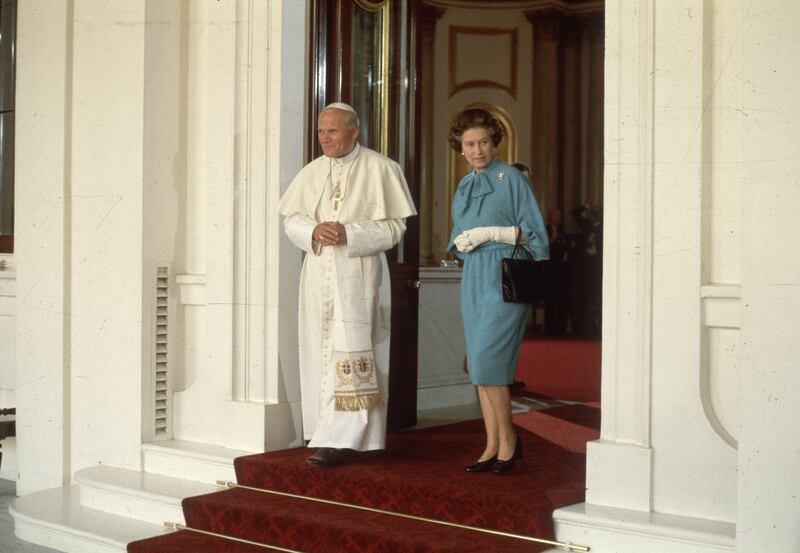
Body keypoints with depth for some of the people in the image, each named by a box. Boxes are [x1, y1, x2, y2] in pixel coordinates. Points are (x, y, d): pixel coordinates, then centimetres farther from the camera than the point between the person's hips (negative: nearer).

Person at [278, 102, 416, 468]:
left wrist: (349, 234, -19)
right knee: (320, 352, 6)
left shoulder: (380, 169, -3)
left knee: (350, 352, -12)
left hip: (359, 276, -5)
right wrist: (314, 230, -12)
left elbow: (394, 226, -5)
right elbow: (291, 219, 10)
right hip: (319, 275, 6)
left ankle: (340, 439, -12)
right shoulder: (311, 173, 12)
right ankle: (350, 434, 16)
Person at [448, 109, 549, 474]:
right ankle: (492, 448, 11)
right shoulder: (464, 187, 16)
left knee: (487, 360, -14)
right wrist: (461, 242, 0)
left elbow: (534, 233, -7)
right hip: (473, 279, 7)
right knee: (481, 366, 5)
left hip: (505, 278, -7)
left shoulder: (512, 179, -3)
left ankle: (508, 439, 1)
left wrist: (491, 232, -15)